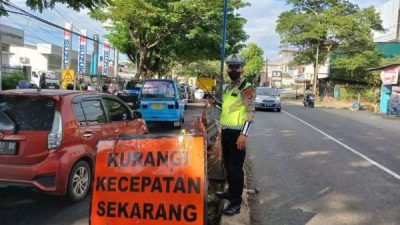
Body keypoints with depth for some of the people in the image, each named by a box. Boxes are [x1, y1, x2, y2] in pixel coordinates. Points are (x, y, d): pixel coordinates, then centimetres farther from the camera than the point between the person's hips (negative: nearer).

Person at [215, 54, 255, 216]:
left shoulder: (246, 88, -11)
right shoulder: (228, 87, 15)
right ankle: (231, 192, 34)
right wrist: (222, 130, 19)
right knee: (227, 165, 18)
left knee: (236, 167, -4)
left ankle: (236, 202, 3)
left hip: (237, 132, -8)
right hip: (226, 131, 8)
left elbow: (251, 112, -17)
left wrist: (244, 134, -23)